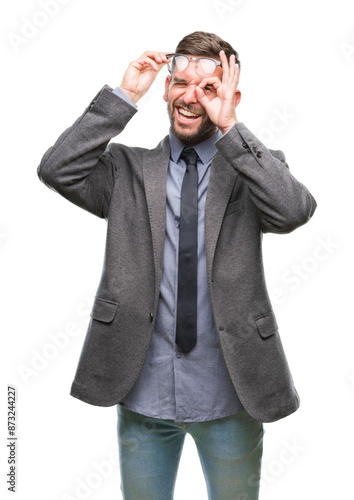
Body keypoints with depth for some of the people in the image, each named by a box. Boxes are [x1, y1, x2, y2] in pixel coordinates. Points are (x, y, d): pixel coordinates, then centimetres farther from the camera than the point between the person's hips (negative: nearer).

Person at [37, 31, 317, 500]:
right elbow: (56, 170, -11)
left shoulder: (253, 168, 1)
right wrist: (123, 96, -12)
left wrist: (230, 128, -21)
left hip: (229, 394, 0)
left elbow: (295, 210, -18)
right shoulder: (128, 168, 3)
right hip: (143, 393, 1)